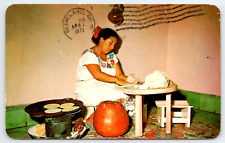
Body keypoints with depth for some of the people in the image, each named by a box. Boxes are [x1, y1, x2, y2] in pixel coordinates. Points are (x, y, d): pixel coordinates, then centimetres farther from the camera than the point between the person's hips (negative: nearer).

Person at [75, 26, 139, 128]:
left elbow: (119, 74, 7)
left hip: (108, 88, 7)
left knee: (130, 96, -20)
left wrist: (126, 79, -15)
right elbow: (97, 74, -23)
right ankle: (90, 120, -13)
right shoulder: (89, 54, -8)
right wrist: (117, 80, -31)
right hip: (89, 89, -7)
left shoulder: (111, 56, 15)